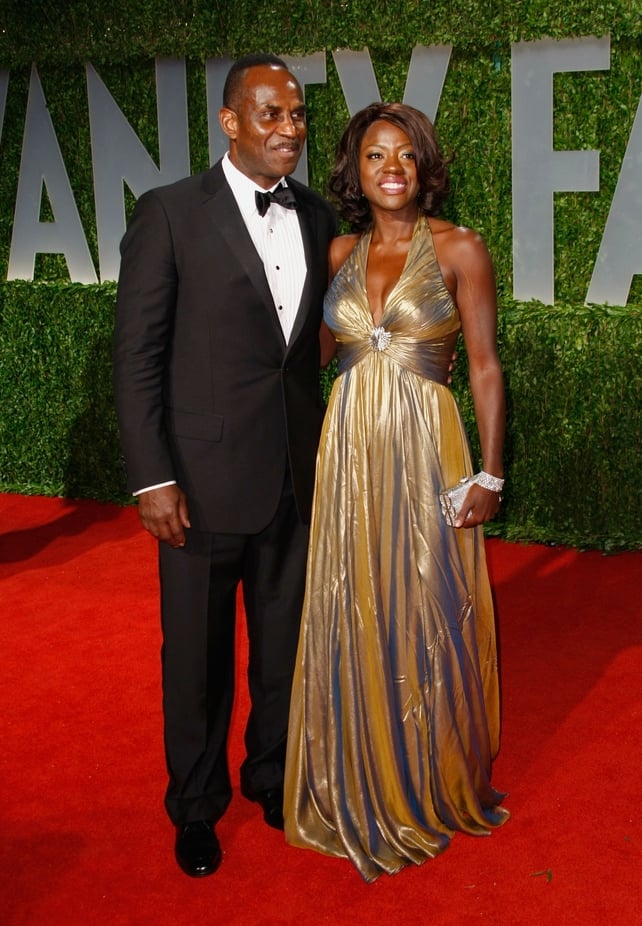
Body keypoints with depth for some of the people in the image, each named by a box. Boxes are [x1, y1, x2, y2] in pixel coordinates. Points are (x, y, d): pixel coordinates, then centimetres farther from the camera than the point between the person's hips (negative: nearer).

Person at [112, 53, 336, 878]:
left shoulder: (317, 218, 6)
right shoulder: (169, 214, -8)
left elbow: (315, 339, 10)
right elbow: (137, 355, -9)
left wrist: (323, 450, 5)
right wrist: (151, 478, -13)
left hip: (297, 475, 4)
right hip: (203, 479, -4)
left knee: (285, 641, 17)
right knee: (198, 654, 11)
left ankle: (272, 775, 40)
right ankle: (196, 804, 32)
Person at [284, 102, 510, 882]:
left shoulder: (459, 250, -4)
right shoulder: (339, 253, 8)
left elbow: (485, 367, -4)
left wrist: (490, 475, -7)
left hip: (424, 454, -3)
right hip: (348, 451, 4)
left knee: (427, 617, 6)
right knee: (351, 621, 9)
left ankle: (433, 788, 29)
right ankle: (360, 789, 28)